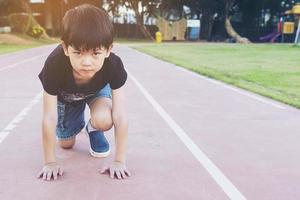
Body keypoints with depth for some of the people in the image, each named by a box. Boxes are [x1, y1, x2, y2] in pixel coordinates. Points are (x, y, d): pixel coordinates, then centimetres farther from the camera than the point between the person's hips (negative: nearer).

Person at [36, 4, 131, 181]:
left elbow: (120, 117, -37)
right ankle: (79, 124, 41)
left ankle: (93, 129, 6)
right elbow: (49, 118, -34)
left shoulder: (114, 65, -41)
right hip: (66, 96, 1)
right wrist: (50, 162, -26)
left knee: (103, 120, -30)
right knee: (66, 143, 9)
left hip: (98, 90, 0)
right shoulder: (54, 65, -42)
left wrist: (120, 161, -34)